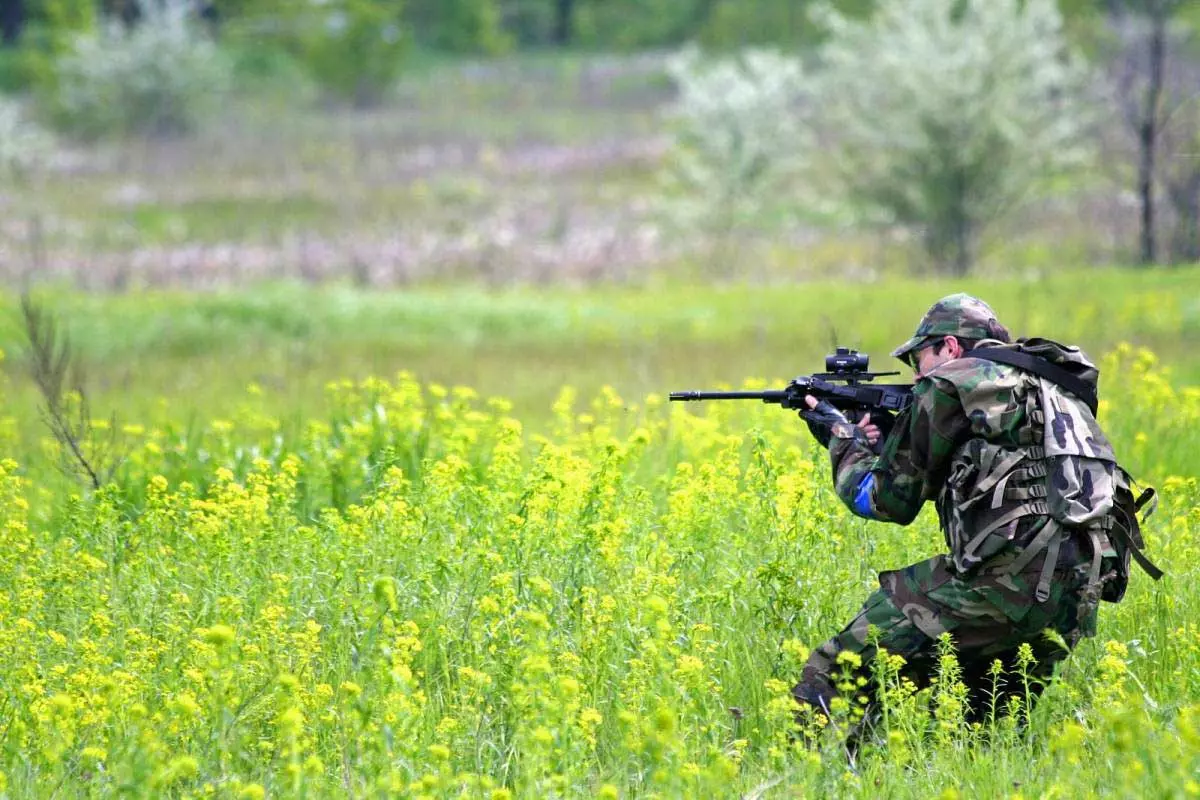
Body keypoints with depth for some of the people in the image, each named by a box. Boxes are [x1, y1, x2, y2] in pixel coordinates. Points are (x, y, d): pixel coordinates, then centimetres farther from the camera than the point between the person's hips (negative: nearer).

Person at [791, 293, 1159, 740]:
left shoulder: (948, 386, 5)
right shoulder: (1052, 387, 29)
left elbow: (886, 500, 10)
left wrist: (842, 439, 27)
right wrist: (879, 441, 34)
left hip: (1009, 577, -8)